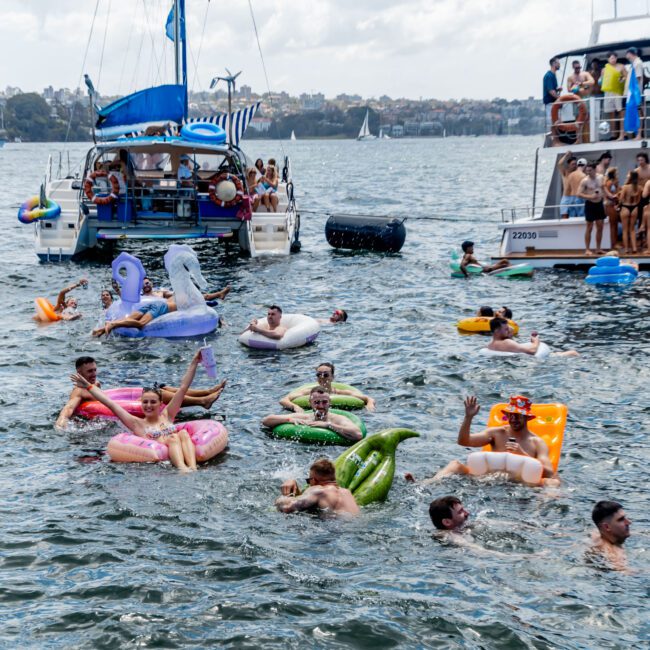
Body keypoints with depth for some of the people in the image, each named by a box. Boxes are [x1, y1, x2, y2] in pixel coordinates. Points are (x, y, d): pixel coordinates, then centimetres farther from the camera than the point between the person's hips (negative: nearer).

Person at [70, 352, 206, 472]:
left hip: (178, 451, 3)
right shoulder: (138, 424, 20)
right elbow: (111, 404, 17)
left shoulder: (167, 416, 27)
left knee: (183, 433, -27)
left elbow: (183, 388, 25)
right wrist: (88, 386, 15)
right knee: (173, 437, -30)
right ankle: (182, 469, -60)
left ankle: (193, 468, -52)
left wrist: (194, 362, 22)